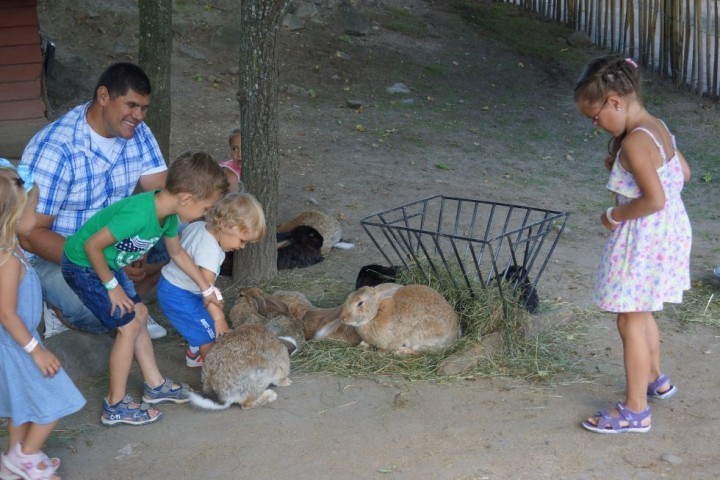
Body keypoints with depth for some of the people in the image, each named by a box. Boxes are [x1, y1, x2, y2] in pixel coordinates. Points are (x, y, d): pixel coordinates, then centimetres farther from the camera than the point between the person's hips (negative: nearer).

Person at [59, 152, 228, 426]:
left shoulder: (168, 214, -6)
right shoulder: (139, 215, -35)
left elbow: (177, 253, 14)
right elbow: (92, 245, -29)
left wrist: (206, 288, 19)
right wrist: (112, 286, -17)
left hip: (107, 263, 9)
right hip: (82, 266, -9)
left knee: (139, 314, 14)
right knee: (129, 325, -6)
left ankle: (154, 385, 28)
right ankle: (115, 406, 5)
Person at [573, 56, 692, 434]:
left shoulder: (633, 143, -25)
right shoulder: (658, 128, 4)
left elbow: (654, 200, -30)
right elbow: (682, 174, 16)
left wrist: (615, 215, -16)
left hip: (644, 239, -10)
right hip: (669, 231, 10)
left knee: (630, 322, 0)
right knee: (641, 314, 26)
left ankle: (635, 410, 8)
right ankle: (655, 380, 44)